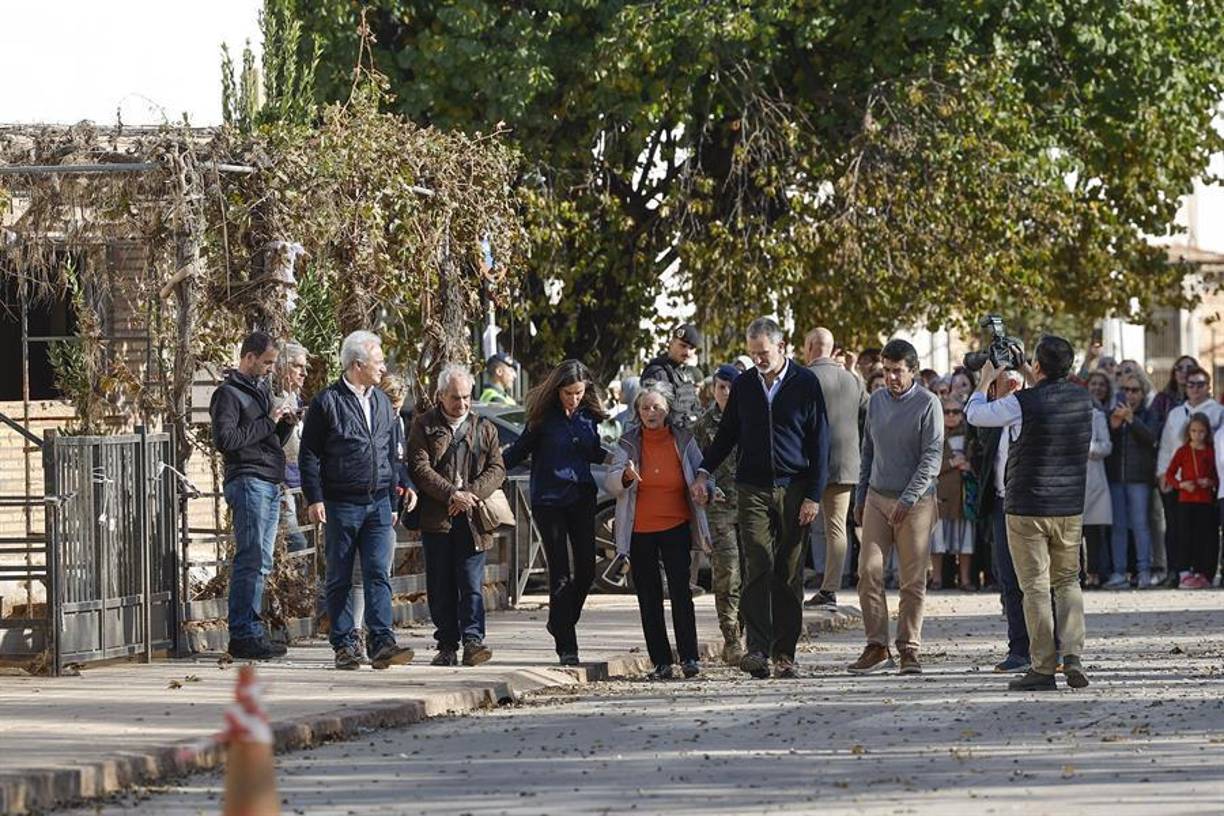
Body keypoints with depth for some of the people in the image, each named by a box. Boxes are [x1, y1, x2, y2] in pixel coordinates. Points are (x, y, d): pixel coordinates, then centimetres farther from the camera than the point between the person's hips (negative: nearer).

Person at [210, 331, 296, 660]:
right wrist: (267, 422, -14)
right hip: (248, 482, -9)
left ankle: (250, 631, 12)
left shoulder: (262, 389, 21)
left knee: (261, 562, 9)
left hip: (270, 484, 9)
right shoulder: (229, 393, -6)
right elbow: (224, 439, -19)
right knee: (251, 561, -12)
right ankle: (244, 634, -12)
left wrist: (285, 425, 6)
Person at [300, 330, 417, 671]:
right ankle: (344, 645, 7)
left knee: (379, 573, -6)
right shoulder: (327, 402, -4)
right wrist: (314, 499, -11)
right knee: (340, 579, 3)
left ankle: (382, 643, -10)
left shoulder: (382, 402, 14)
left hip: (378, 502, 4)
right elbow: (309, 454, -4)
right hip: (341, 504, -4)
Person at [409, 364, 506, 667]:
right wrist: (451, 494, -13)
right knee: (441, 588, 2)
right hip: (436, 518, 0)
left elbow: (497, 469, 7)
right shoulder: (424, 426, 7)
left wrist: (471, 494, -9)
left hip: (472, 517, 0)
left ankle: (472, 640, -12)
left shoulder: (484, 429, 14)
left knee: (471, 584, -8)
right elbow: (419, 468, -4)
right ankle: (447, 645, 7)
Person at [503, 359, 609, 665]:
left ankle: (561, 624, 25)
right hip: (549, 500, -4)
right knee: (560, 574, -5)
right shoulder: (544, 416, -5)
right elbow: (519, 450, 3)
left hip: (582, 499, 4)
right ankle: (566, 647, -3)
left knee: (586, 570, 0)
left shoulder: (589, 416, 5)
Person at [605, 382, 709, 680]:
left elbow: (701, 473, 10)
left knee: (680, 590, -11)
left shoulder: (683, 440, 1)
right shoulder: (628, 443, 1)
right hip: (640, 530, 1)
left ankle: (689, 657, -7)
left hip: (676, 526, -1)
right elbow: (609, 482, -7)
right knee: (649, 598, 2)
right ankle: (661, 662, 5)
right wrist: (625, 476, -30)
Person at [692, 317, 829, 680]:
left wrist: (814, 496, -4)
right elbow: (727, 433, 19)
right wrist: (704, 471, 4)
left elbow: (819, 443, 2)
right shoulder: (743, 385, 10)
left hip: (793, 490, -1)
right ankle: (757, 649, -19)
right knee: (758, 565, -13)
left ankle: (784, 653, 7)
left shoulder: (806, 384, 2)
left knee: (789, 574, 1)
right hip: (753, 489, 1)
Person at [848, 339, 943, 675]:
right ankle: (877, 646, -1)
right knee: (869, 572, -5)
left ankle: (909, 648, 5)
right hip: (878, 498, 4)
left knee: (913, 581, -1)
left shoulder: (928, 404, -6)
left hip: (915, 503, -4)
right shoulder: (876, 401, 11)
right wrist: (860, 498, 15)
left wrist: (908, 499, -19)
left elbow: (932, 457, -12)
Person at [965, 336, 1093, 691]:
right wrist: (1027, 376, 29)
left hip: (1027, 509, -4)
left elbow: (974, 414, 0)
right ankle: (1073, 655, -1)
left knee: (1036, 588, 0)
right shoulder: (1082, 399, 0)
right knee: (1068, 582, 15)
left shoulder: (1022, 403, -16)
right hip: (1070, 509, 4)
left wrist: (986, 379, 16)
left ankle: (1043, 668, -1)